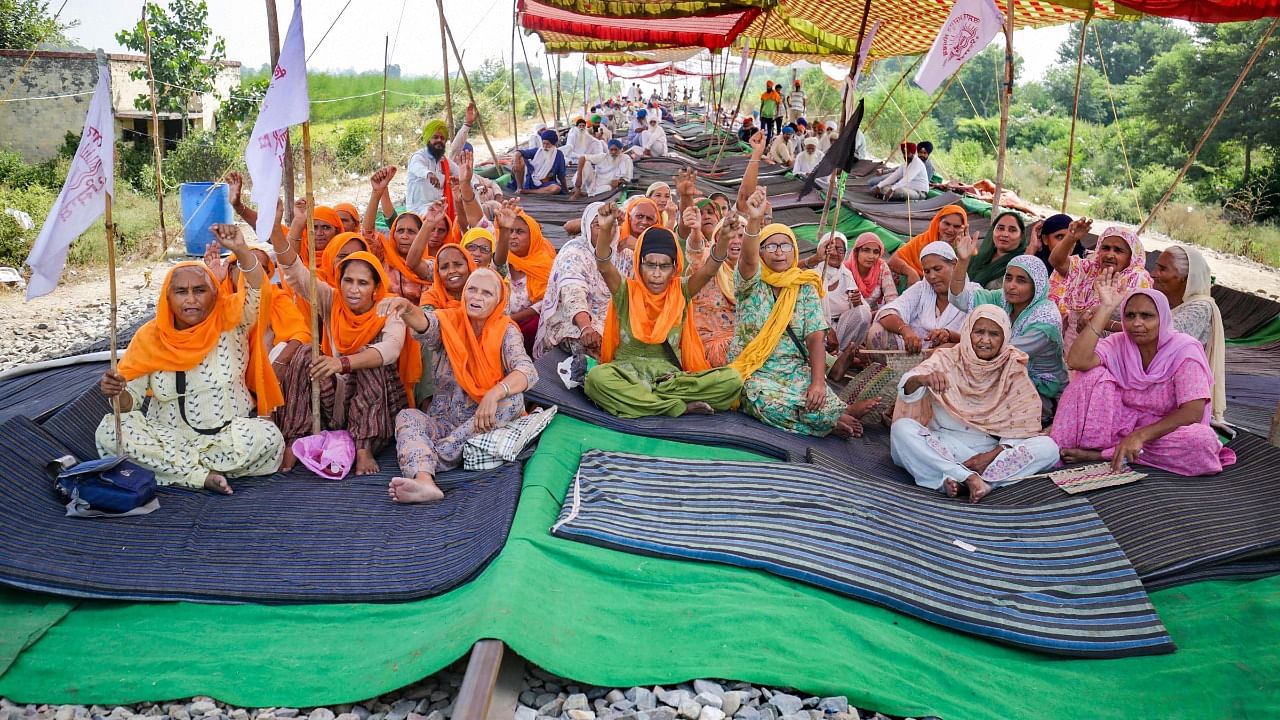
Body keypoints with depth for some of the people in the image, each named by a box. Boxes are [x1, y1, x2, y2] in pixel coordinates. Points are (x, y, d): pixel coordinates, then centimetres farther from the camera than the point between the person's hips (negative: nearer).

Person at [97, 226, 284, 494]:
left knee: (265, 437, -32)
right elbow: (131, 399, 3)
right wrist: (117, 393, -22)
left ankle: (172, 466, -13)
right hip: (168, 435, 2)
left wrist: (241, 249, -41)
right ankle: (202, 475, -21)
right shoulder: (149, 337, 0)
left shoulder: (230, 320, -4)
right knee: (109, 430, -22)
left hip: (229, 433, -2)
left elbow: (256, 290, -24)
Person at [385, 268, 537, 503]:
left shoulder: (505, 331, -1)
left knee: (513, 397, -27)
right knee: (407, 416, -24)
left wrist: (493, 395, -38)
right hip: (443, 424, 1)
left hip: (486, 427, -1)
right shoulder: (448, 322, 1)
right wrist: (406, 307, -48)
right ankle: (424, 481, -52)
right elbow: (424, 325, -23)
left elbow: (528, 371, -19)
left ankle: (436, 456, -25)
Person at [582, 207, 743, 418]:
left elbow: (708, 270, -7)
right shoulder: (627, 292, 4)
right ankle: (679, 406, -29)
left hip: (669, 374, 2)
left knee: (732, 381, -22)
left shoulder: (680, 292, 8)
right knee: (596, 377, -37)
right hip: (628, 371, -2)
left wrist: (725, 238, -26)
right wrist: (605, 230, -33)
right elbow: (604, 267, -14)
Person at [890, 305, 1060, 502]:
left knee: (1048, 447, -22)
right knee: (901, 428, -28)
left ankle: (952, 480, -34)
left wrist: (994, 454, -17)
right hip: (942, 445, -2)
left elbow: (1022, 426, 0)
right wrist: (922, 379, -45)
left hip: (990, 450, 2)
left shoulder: (1013, 368, 3)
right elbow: (907, 389, -21)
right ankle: (968, 477, -37)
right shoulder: (947, 359, -2)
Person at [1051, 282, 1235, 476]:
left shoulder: (1185, 349, -13)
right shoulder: (1118, 343, -5)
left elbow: (1193, 412, -22)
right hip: (1122, 426, 2)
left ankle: (1100, 454, -27)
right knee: (1093, 374, -17)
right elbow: (1077, 361, -26)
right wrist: (1105, 308, -25)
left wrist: (1140, 436, -33)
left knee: (1205, 441, -35)